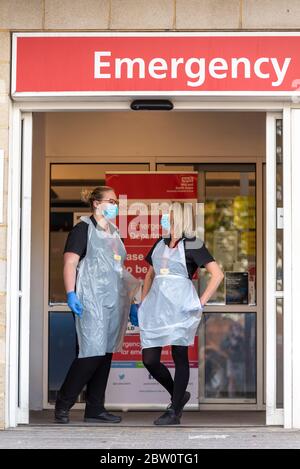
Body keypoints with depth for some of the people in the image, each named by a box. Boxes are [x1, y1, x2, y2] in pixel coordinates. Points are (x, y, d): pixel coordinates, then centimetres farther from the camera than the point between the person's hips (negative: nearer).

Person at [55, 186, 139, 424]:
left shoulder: (114, 233, 21)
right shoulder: (84, 229, -3)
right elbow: (70, 263, -10)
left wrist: (129, 301, 24)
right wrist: (71, 293, -21)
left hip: (113, 301, 8)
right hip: (91, 301, -8)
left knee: (106, 353, 6)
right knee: (92, 352, -14)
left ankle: (95, 408, 10)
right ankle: (63, 404, -3)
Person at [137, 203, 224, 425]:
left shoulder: (192, 245, -1)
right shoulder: (160, 244, 17)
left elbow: (217, 274, -7)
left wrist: (201, 302, -9)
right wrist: (143, 301, 18)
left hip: (180, 306, -6)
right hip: (157, 306, 6)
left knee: (180, 357, -1)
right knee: (149, 359, 1)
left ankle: (175, 411, 6)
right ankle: (179, 395, 22)